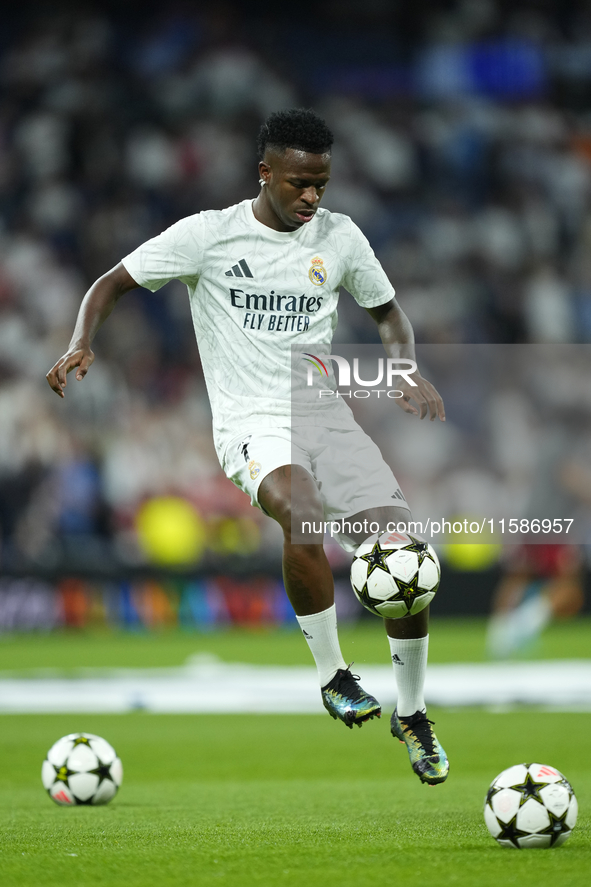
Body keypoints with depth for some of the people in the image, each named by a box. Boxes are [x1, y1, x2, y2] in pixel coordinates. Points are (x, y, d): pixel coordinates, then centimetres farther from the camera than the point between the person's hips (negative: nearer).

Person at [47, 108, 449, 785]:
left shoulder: (339, 237, 6)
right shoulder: (210, 234, -4)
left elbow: (387, 313, 21)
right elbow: (113, 283, 2)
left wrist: (409, 371, 1)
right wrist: (80, 345, -17)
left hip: (327, 416, 4)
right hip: (253, 425, -4)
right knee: (303, 516, -36)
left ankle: (411, 713, 13)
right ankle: (331, 676, -17)